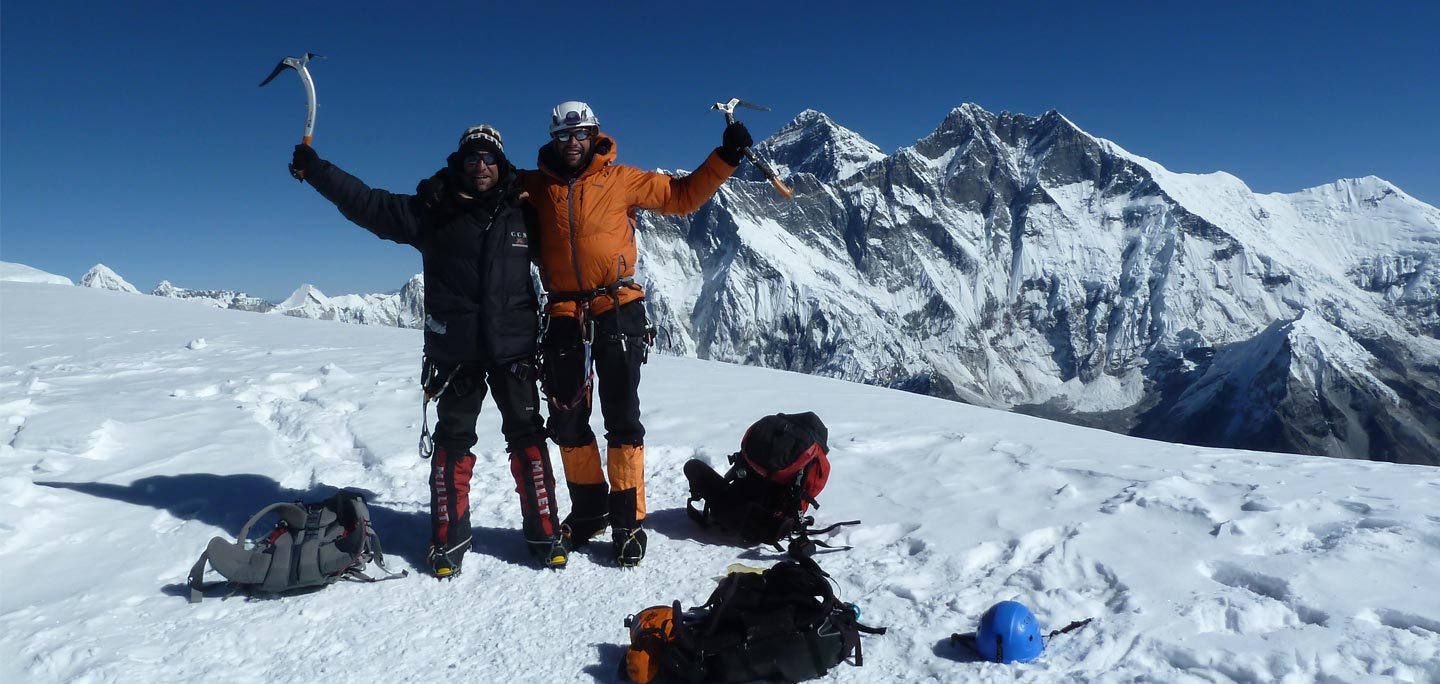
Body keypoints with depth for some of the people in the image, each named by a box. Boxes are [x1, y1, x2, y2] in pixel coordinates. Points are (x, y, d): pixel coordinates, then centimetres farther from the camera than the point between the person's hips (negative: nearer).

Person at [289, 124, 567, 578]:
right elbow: (367, 204, 2)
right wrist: (315, 170, -3)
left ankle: (544, 532, 12)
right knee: (453, 440, 6)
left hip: (515, 348, 1)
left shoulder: (523, 214, 6)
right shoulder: (433, 212, 3)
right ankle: (449, 537, 18)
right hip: (455, 349, 0)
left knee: (527, 437, 2)